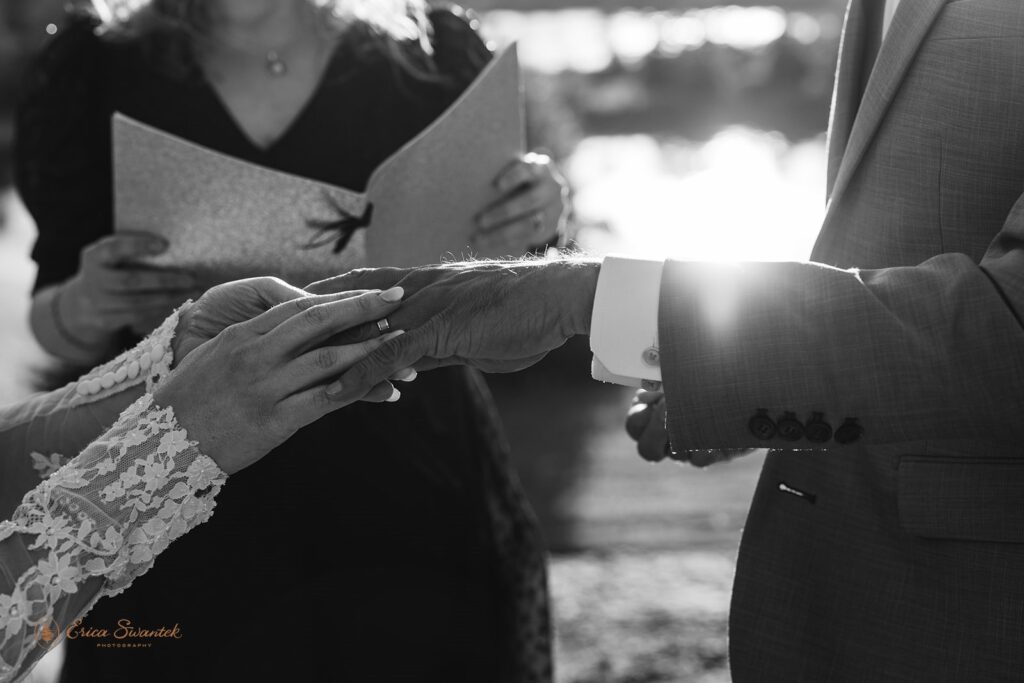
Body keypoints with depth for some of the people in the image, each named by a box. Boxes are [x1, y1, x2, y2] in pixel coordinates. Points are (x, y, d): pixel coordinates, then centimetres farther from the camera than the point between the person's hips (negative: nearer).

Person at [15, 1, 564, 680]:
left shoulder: (434, 55, -3)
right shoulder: (93, 72, -1)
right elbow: (57, 330, 6)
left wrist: (531, 229, -15)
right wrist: (88, 307, -16)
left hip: (413, 516, 0)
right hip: (193, 530, 1)